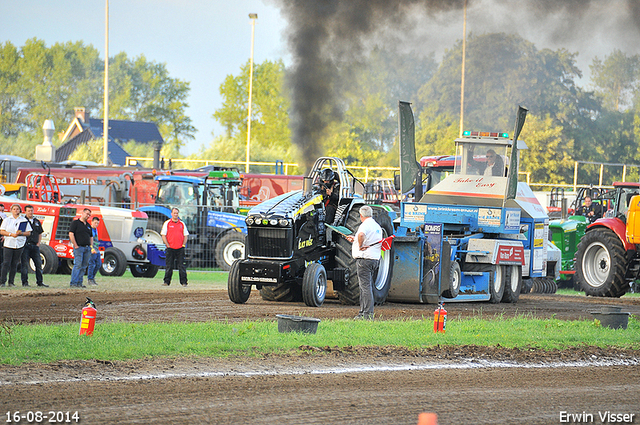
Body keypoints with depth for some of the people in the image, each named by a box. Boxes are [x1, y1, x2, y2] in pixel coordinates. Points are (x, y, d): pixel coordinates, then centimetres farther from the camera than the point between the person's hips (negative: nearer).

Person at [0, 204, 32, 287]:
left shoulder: (24, 221, 10)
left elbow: (28, 233, 8)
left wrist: (21, 233, -12)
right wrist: (11, 234, -12)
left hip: (19, 245, 1)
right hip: (8, 244, -1)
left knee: (14, 264, 2)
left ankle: (11, 282, 7)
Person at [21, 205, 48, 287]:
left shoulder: (37, 222, 16)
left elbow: (40, 234, 21)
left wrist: (38, 244, 9)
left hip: (35, 246, 5)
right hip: (25, 246, -5)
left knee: (39, 264, 2)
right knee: (25, 264, -4)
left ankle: (39, 282, 8)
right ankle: (25, 282, 1)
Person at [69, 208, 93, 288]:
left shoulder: (88, 225, 19)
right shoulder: (75, 223, -2)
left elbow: (91, 237, 26)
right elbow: (71, 234, -10)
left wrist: (91, 246, 11)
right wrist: (76, 246, -13)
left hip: (87, 248, 7)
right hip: (79, 247, -7)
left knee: (84, 266, 4)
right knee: (78, 265, -12)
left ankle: (79, 283, 8)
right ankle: (73, 283, -11)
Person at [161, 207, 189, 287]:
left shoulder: (182, 224, 12)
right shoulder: (167, 223, 5)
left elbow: (186, 235, 14)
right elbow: (163, 235, 2)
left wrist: (183, 244, 0)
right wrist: (168, 245, -7)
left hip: (180, 248, 1)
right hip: (170, 248, -1)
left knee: (182, 266, 0)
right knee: (169, 266, 0)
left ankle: (183, 282, 2)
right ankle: (166, 281, 5)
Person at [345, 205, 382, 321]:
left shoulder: (365, 225, -12)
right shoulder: (377, 226, 16)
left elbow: (361, 235, -36)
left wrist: (360, 245, -19)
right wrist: (355, 239, 36)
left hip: (364, 259, -9)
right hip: (375, 259, 9)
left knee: (365, 286, -7)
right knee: (367, 286, 15)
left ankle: (367, 314, -10)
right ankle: (363, 312, 20)